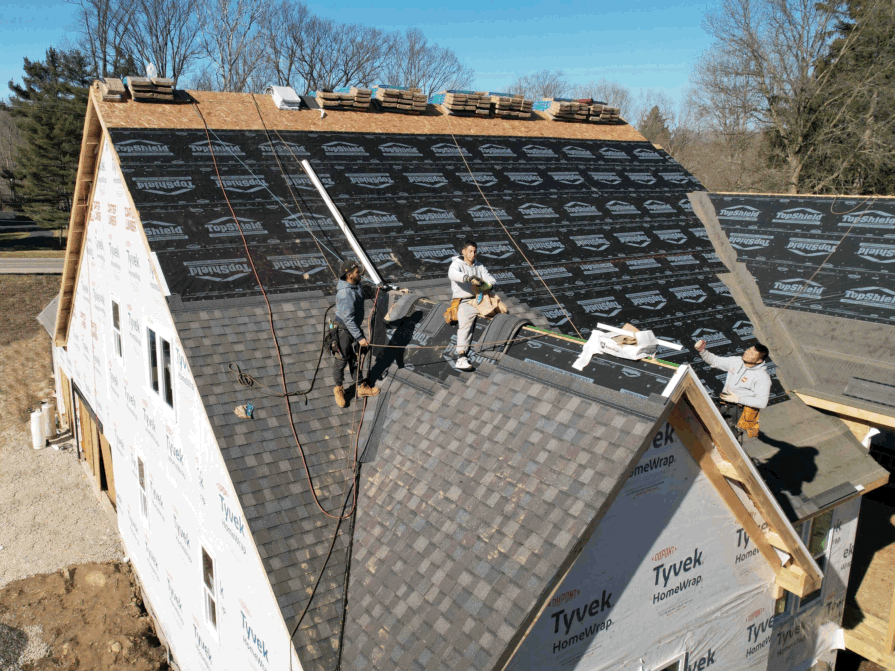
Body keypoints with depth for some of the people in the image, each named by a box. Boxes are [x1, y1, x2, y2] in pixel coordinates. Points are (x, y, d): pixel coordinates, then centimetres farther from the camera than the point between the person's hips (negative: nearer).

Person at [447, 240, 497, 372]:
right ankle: (461, 358, -42)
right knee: (465, 324, -32)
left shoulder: (479, 266, 20)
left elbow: (491, 279, 15)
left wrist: (489, 285, -12)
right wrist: (469, 278, -39)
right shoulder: (457, 264, 2)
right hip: (464, 302, -6)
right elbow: (452, 274, -22)